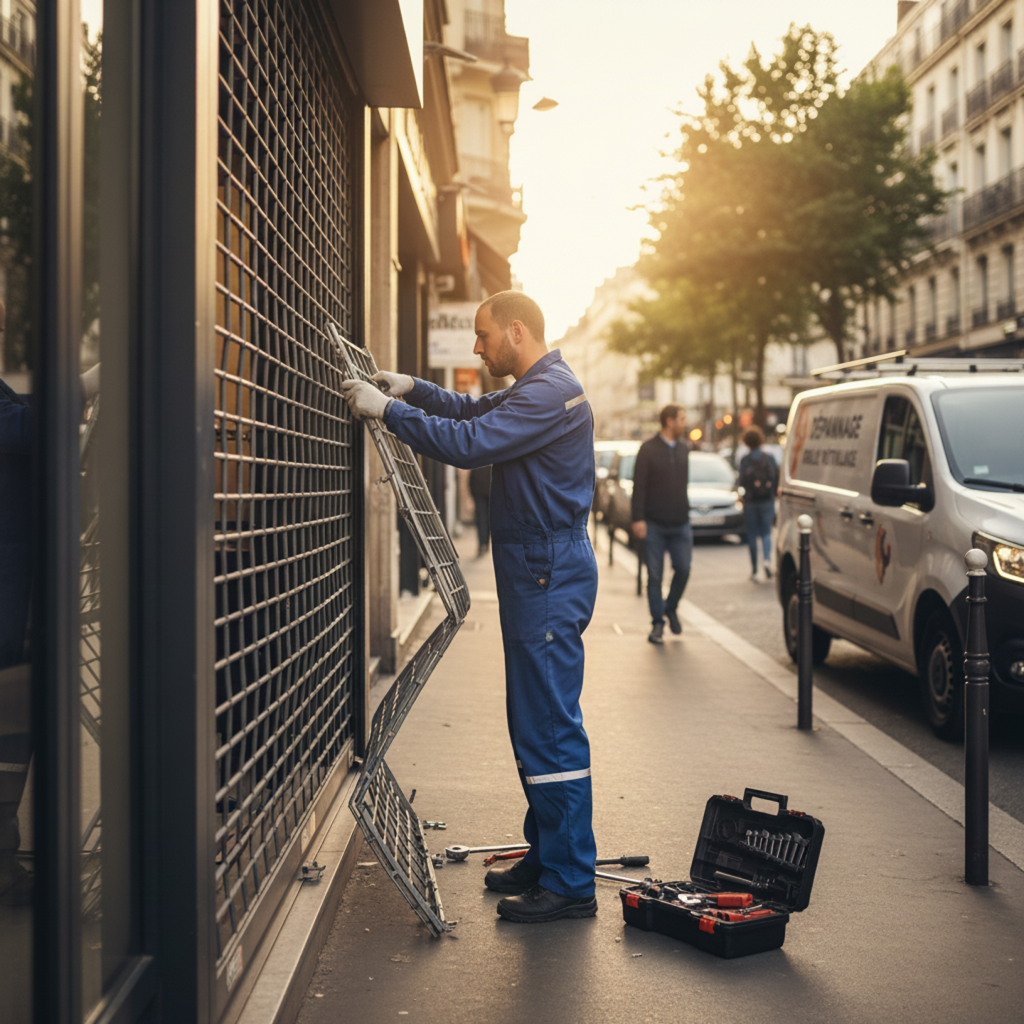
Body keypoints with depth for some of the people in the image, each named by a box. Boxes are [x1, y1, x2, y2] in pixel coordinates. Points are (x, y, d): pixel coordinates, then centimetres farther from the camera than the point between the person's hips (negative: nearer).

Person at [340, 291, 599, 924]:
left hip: (550, 579, -11)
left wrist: (388, 410, -17)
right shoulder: (535, 390, 18)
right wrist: (412, 390, 16)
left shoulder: (551, 392, -16)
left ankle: (570, 884, -4)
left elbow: (469, 443, -25)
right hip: (536, 571, 11)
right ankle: (547, 856, 25)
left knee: (551, 730, -8)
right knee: (535, 725, 15)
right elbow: (474, 411, 31)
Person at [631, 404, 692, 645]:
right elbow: (638, 487, -7)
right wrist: (638, 519, -13)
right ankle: (657, 623, 10)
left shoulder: (684, 448, 11)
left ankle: (671, 608, 22)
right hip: (654, 524, -4)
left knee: (683, 569, -4)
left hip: (680, 523, 4)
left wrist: (686, 513, 14)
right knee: (655, 575, 0)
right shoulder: (648, 449, -5)